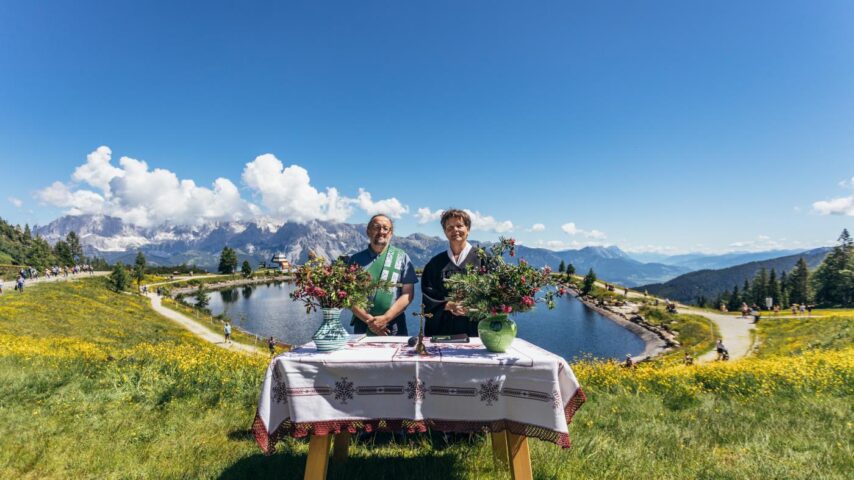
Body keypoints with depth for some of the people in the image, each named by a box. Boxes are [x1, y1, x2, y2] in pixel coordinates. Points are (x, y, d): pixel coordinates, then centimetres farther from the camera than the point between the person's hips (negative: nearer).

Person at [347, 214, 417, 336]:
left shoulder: (402, 257, 4)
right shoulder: (355, 259, 6)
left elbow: (408, 294, -1)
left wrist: (385, 318, -11)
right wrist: (368, 319, -10)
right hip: (362, 327, 1)